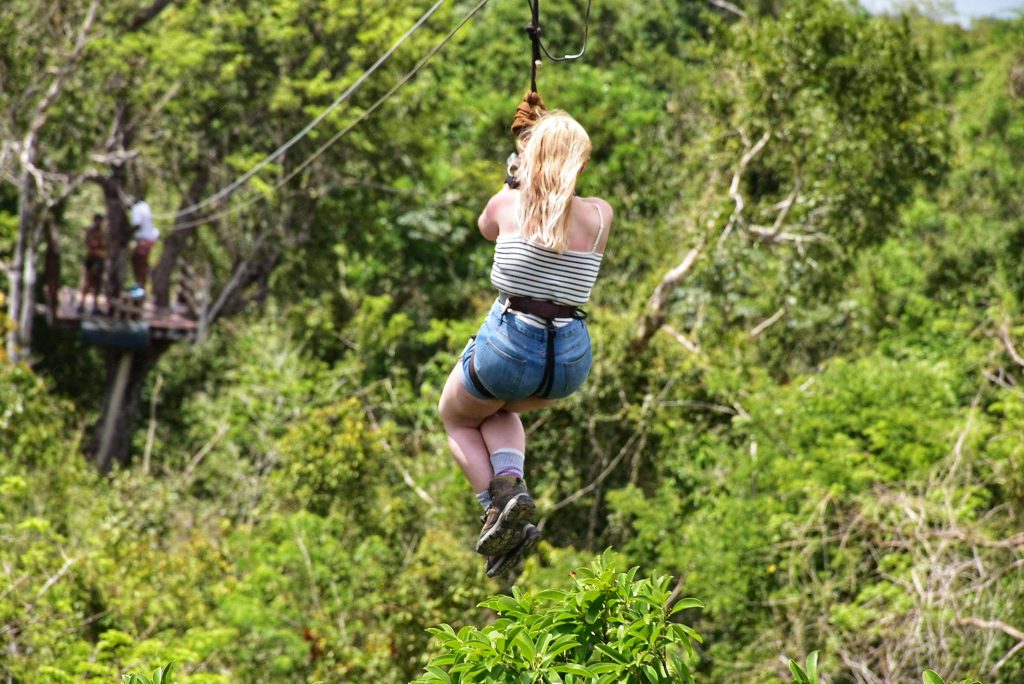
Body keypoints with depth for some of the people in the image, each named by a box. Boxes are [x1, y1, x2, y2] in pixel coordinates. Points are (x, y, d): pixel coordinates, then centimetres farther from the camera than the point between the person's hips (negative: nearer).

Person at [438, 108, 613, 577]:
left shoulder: (508, 204, -3)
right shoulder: (600, 214, 1)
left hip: (509, 341, -3)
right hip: (571, 361, 3)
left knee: (456, 417, 29)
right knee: (498, 409, 36)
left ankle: (498, 502, 4)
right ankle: (510, 480, 7)